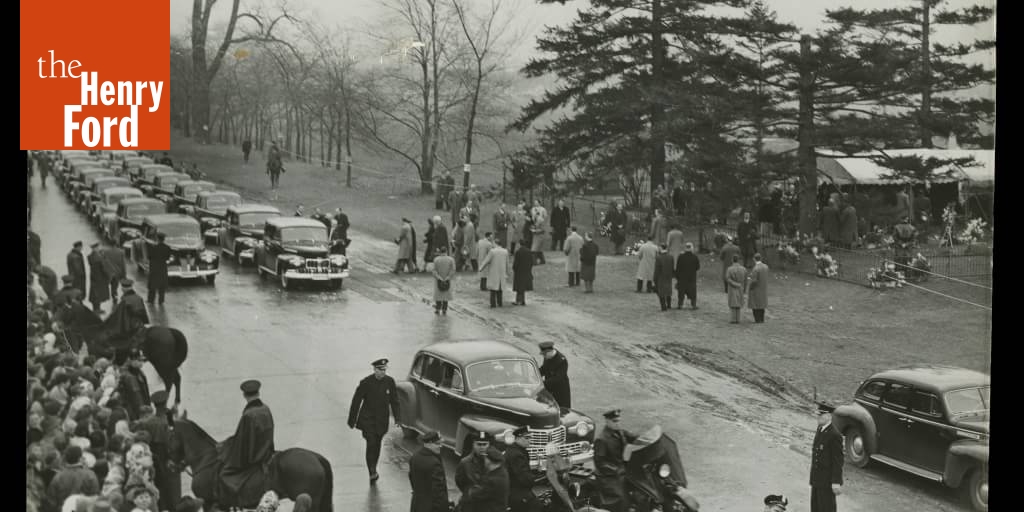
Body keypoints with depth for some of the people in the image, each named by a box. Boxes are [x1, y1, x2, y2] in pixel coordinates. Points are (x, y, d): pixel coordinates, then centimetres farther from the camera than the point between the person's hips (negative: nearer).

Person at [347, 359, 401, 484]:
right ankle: (372, 473, -13)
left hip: (382, 420, 3)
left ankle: (373, 471, 26)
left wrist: (397, 417, 5)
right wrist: (352, 420, -4)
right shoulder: (366, 382, -12)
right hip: (367, 419, -3)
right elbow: (356, 401, -6)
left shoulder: (389, 381, -3)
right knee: (371, 444, -14)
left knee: (377, 445, 11)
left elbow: (394, 400, 8)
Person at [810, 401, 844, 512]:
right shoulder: (820, 430, 7)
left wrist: (836, 482, -19)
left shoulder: (834, 435, -20)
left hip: (827, 482, -9)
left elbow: (838, 461, -19)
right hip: (816, 479, 9)